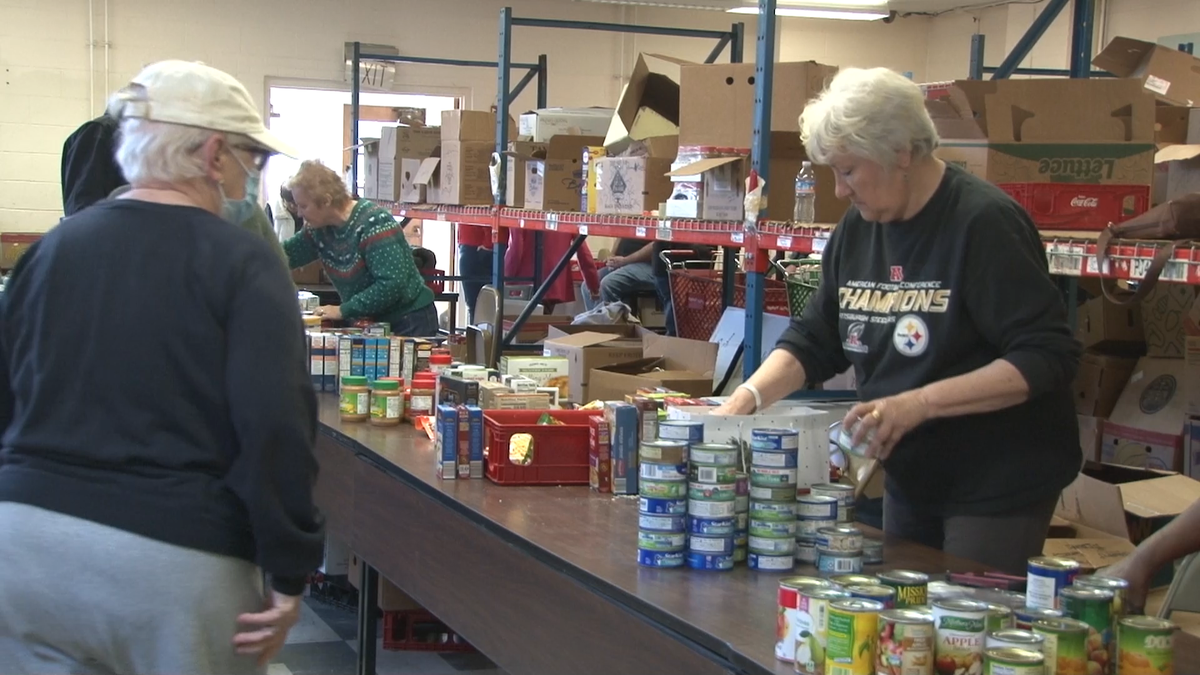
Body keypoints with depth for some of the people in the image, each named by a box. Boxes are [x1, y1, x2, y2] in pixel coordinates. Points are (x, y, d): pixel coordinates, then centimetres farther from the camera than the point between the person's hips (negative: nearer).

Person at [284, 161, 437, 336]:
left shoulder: (373, 223, -23)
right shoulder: (318, 229, 1)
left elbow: (392, 284, -30)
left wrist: (343, 310, -27)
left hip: (409, 321, -8)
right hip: (370, 323, 8)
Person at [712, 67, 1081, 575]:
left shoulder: (985, 223, -18)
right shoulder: (859, 228, 4)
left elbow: (1047, 357, -23)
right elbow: (813, 340, 11)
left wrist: (919, 403, -28)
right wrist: (748, 396, -6)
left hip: (998, 482, -7)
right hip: (910, 477, 7)